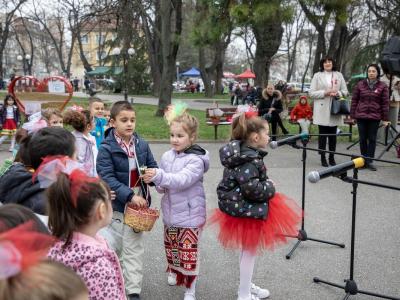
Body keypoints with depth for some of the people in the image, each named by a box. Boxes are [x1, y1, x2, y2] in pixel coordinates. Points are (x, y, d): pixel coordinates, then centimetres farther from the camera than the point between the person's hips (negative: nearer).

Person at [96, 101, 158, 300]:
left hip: (138, 201, 2)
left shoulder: (142, 144, -1)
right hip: (116, 204, -2)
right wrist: (130, 196, -27)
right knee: (114, 246, 14)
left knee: (134, 248, 9)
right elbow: (107, 178, -20)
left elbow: (153, 168, 9)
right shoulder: (106, 148, -13)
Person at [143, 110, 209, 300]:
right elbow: (163, 184, 7)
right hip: (169, 212, 6)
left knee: (188, 253, 2)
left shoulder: (196, 160, -17)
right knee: (171, 247, 23)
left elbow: (182, 180, -31)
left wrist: (159, 175, -43)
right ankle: (174, 272, 48)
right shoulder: (167, 156, 1)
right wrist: (158, 184, -16)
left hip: (189, 215, -6)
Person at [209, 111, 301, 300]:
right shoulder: (249, 159, -25)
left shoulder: (242, 152, 5)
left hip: (241, 205, 10)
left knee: (248, 248, 23)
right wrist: (270, 187, -15)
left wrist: (266, 185, 7)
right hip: (247, 210, -10)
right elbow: (252, 189, -31)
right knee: (250, 250, 5)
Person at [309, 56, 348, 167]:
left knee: (333, 134, 6)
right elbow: (311, 93, -2)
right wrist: (325, 93, -14)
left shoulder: (339, 75, 11)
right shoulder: (317, 76, 3)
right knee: (322, 134, 0)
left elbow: (345, 91, 11)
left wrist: (337, 93, -10)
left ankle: (332, 157, 17)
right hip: (322, 110, -2)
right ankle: (323, 157, 9)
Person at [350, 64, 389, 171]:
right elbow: (354, 100, 7)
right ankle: (363, 160, 17)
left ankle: (369, 161, 10)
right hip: (361, 116, 1)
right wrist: (352, 115, 4)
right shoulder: (360, 84, 4)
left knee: (372, 139, 3)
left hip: (375, 117, -1)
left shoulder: (382, 86, 1)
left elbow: (385, 103, 0)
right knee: (363, 139, 7)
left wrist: (385, 119, -2)